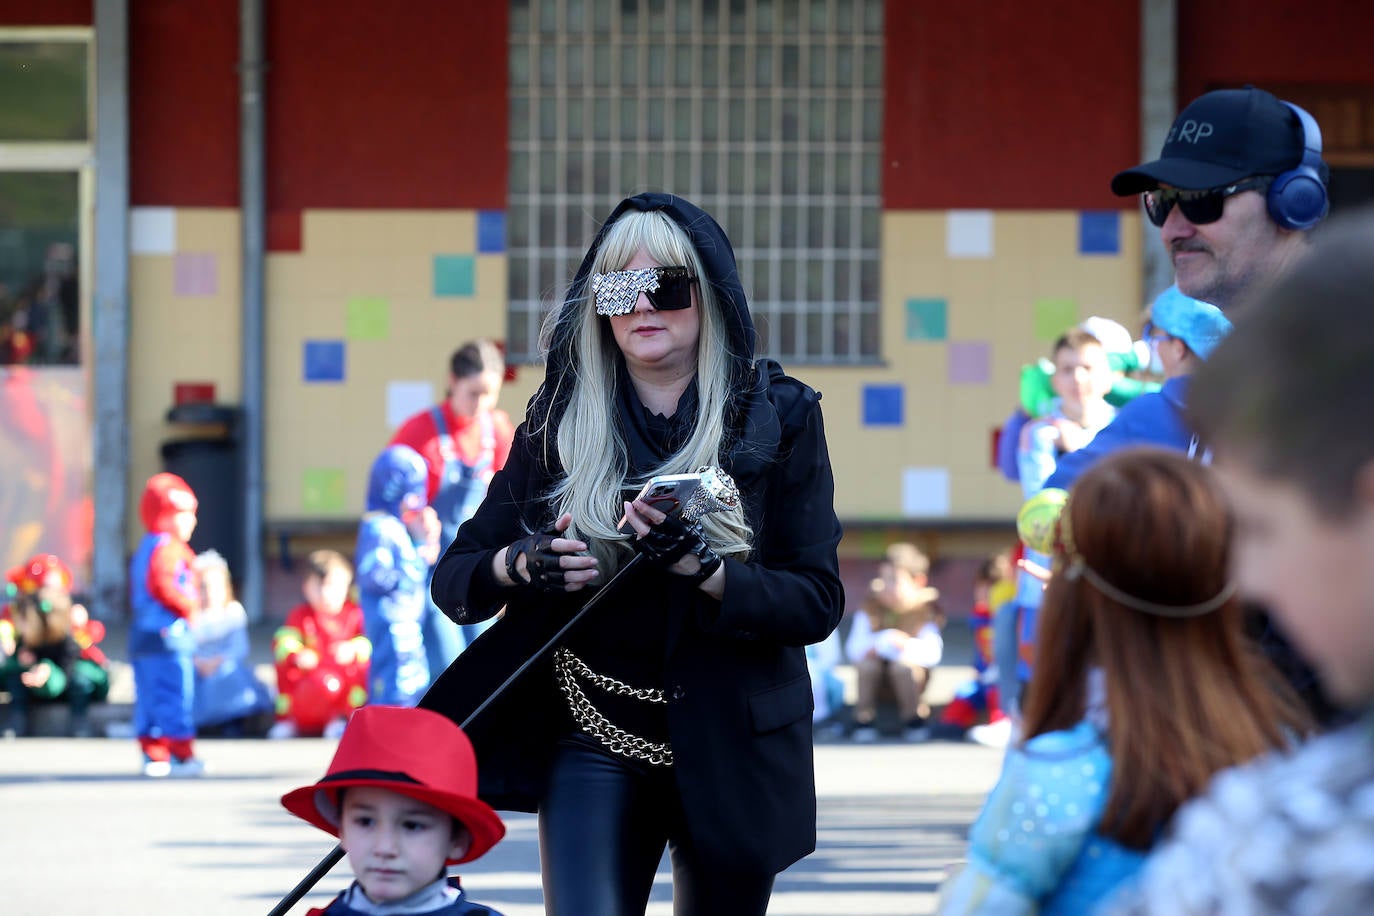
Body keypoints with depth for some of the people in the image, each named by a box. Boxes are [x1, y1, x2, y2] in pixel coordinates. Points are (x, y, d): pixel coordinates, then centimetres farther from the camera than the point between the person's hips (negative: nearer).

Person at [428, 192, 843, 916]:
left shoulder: (778, 416, -2)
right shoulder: (560, 421, 3)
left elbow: (818, 603, -8)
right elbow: (453, 580, 5)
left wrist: (700, 567, -24)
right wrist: (520, 564, -18)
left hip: (730, 745, 0)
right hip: (593, 740, 0)